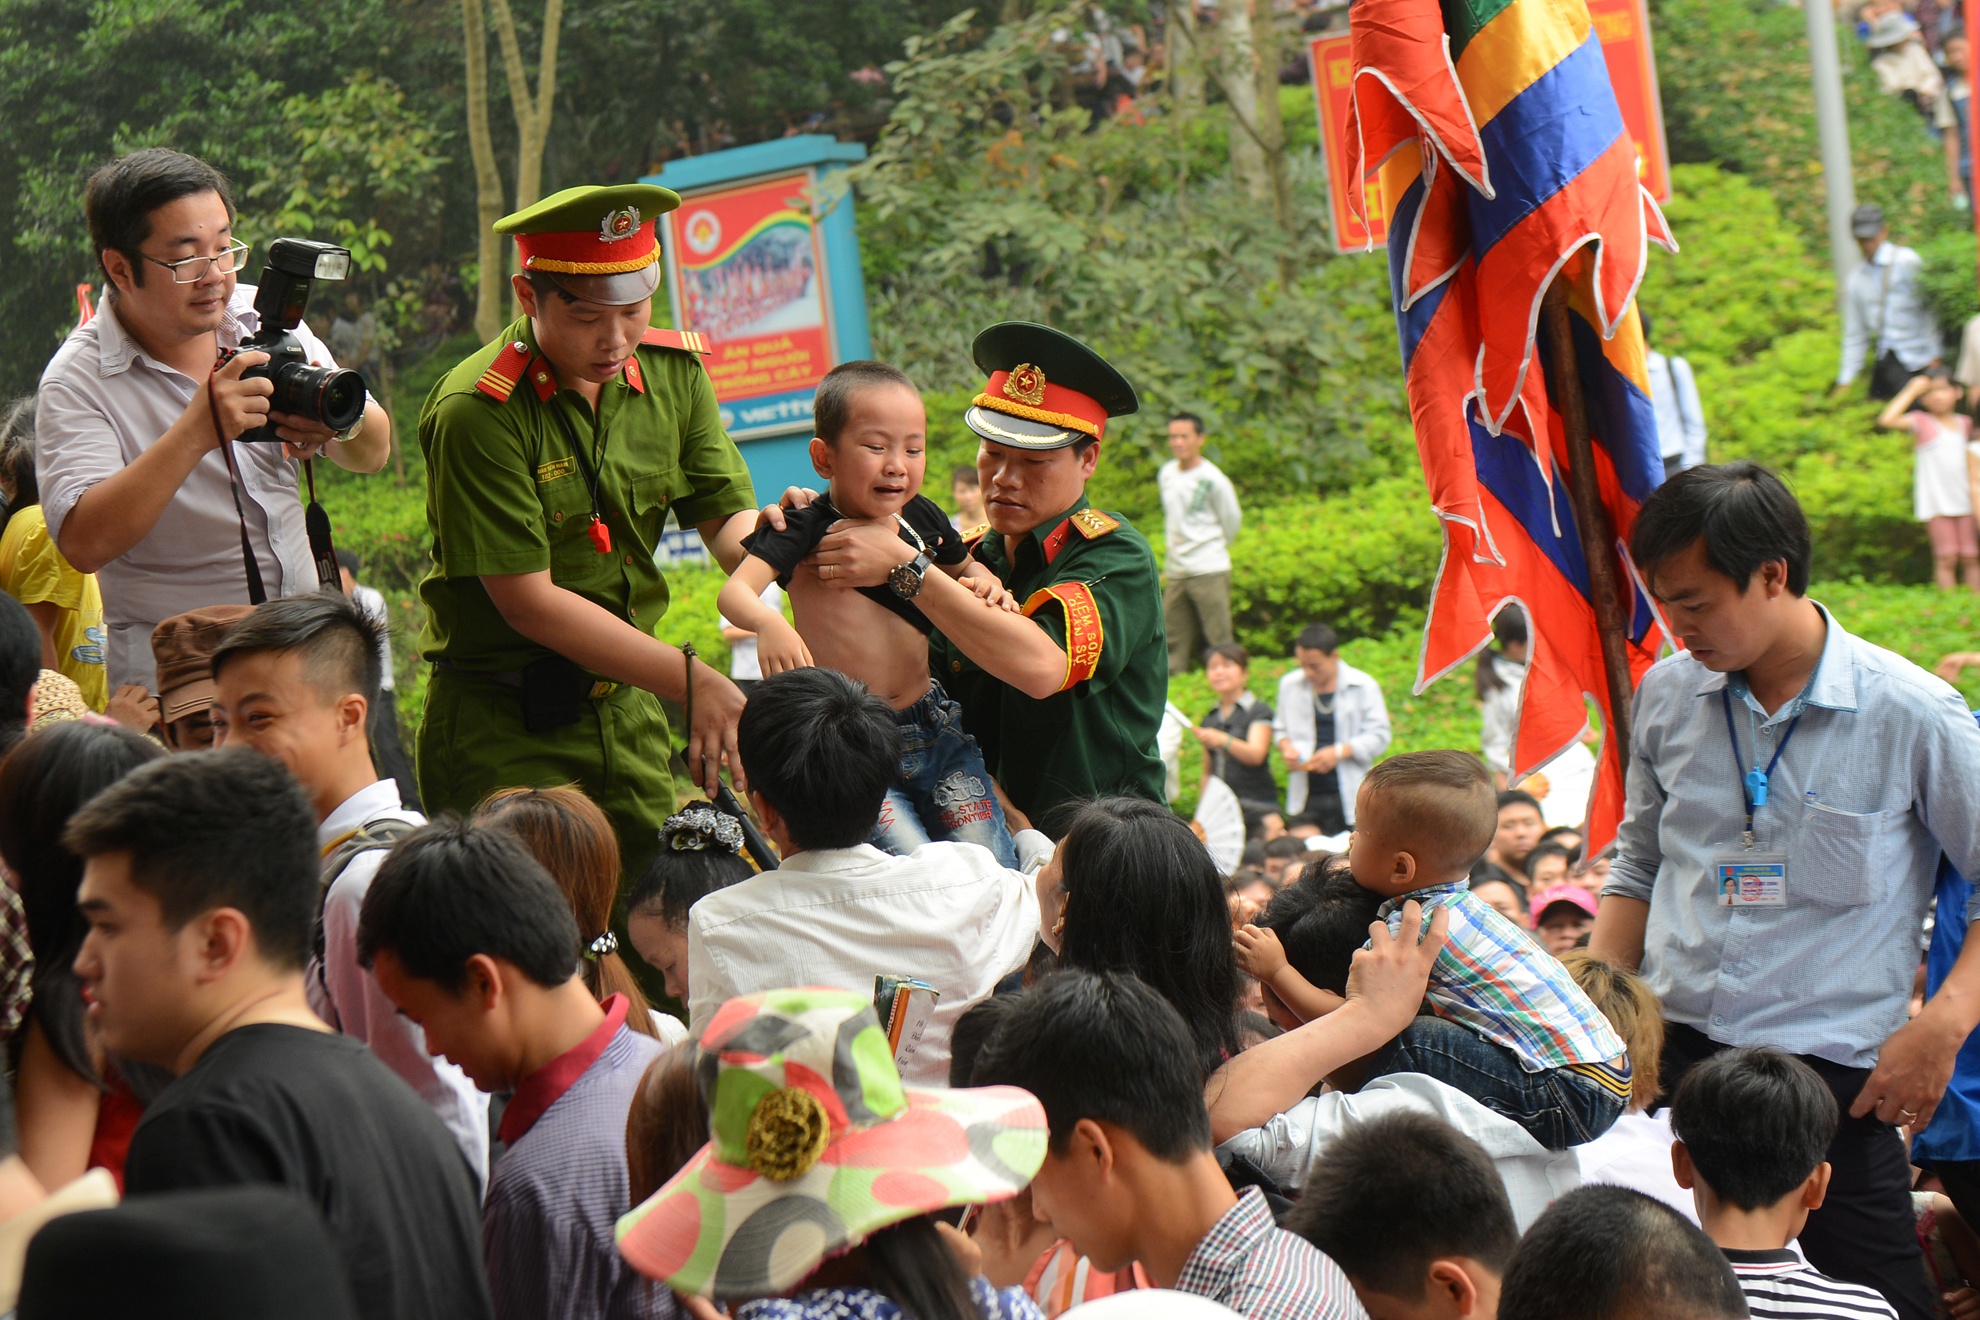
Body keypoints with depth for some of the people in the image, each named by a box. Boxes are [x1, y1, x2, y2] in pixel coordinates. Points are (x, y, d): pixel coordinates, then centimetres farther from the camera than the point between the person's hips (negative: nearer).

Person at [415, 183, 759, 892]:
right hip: (503, 732, -5)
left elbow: (727, 516, 1)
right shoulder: (476, 413, -18)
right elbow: (528, 599, -18)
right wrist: (692, 679, -22)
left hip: (629, 712, 6)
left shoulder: (673, 371, 2)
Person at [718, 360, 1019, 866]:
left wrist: (985, 582, 4)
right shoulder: (806, 530, -10)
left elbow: (962, 566, 27)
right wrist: (768, 623, -46)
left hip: (933, 727, 5)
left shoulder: (922, 518, 5)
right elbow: (734, 591, -24)